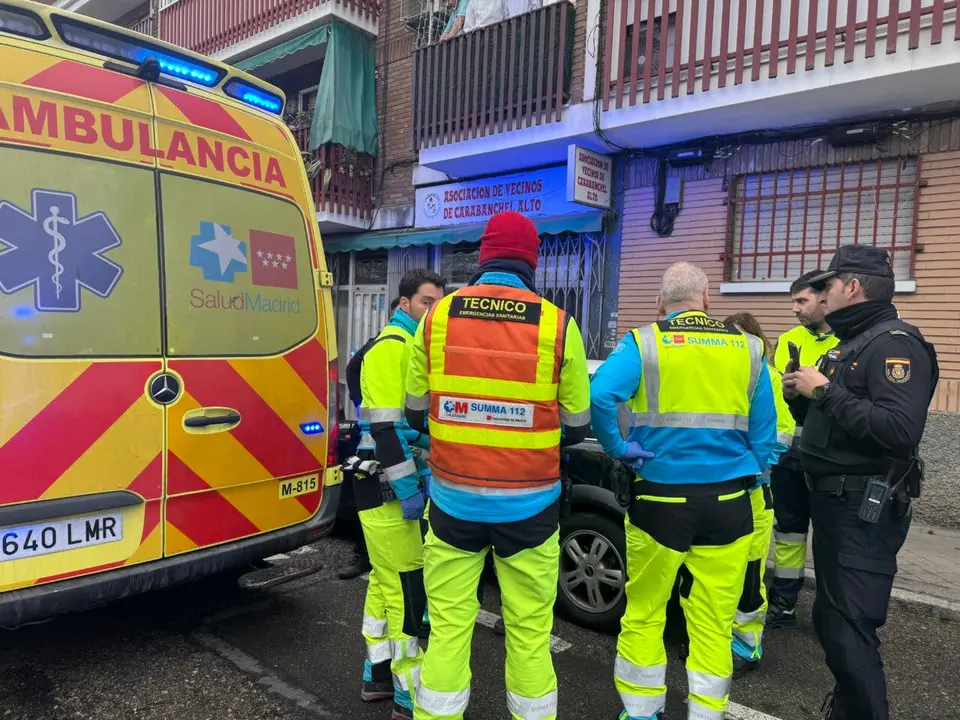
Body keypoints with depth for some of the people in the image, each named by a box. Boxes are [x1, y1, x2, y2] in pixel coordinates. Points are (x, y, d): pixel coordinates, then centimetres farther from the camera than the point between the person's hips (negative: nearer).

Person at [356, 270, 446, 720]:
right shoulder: (392, 346, -14)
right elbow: (385, 426, -21)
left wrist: (424, 478, 17)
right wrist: (408, 489, -21)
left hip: (406, 483, 10)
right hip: (387, 488, -10)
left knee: (386, 582, 17)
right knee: (408, 588, -3)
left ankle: (378, 675, 31)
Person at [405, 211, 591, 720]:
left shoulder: (438, 316, -3)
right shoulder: (558, 325, -7)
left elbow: (415, 414, 6)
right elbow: (576, 427, 1)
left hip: (453, 499, 2)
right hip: (528, 504, -1)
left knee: (448, 625, 13)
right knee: (529, 630, 13)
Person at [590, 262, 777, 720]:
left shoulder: (644, 343, -4)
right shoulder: (747, 348, 5)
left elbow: (599, 396, -21)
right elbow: (764, 434, 6)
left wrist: (619, 448, -9)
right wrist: (749, 478, 17)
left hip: (662, 496, -2)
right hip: (727, 498, 3)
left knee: (644, 615, 12)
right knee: (714, 621, 12)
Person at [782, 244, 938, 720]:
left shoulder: (894, 343, -15)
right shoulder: (849, 344, 16)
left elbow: (901, 431, -30)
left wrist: (825, 390, -24)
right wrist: (800, 396, 3)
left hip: (865, 509, -10)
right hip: (833, 501, 10)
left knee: (849, 629, -8)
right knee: (831, 618, 20)